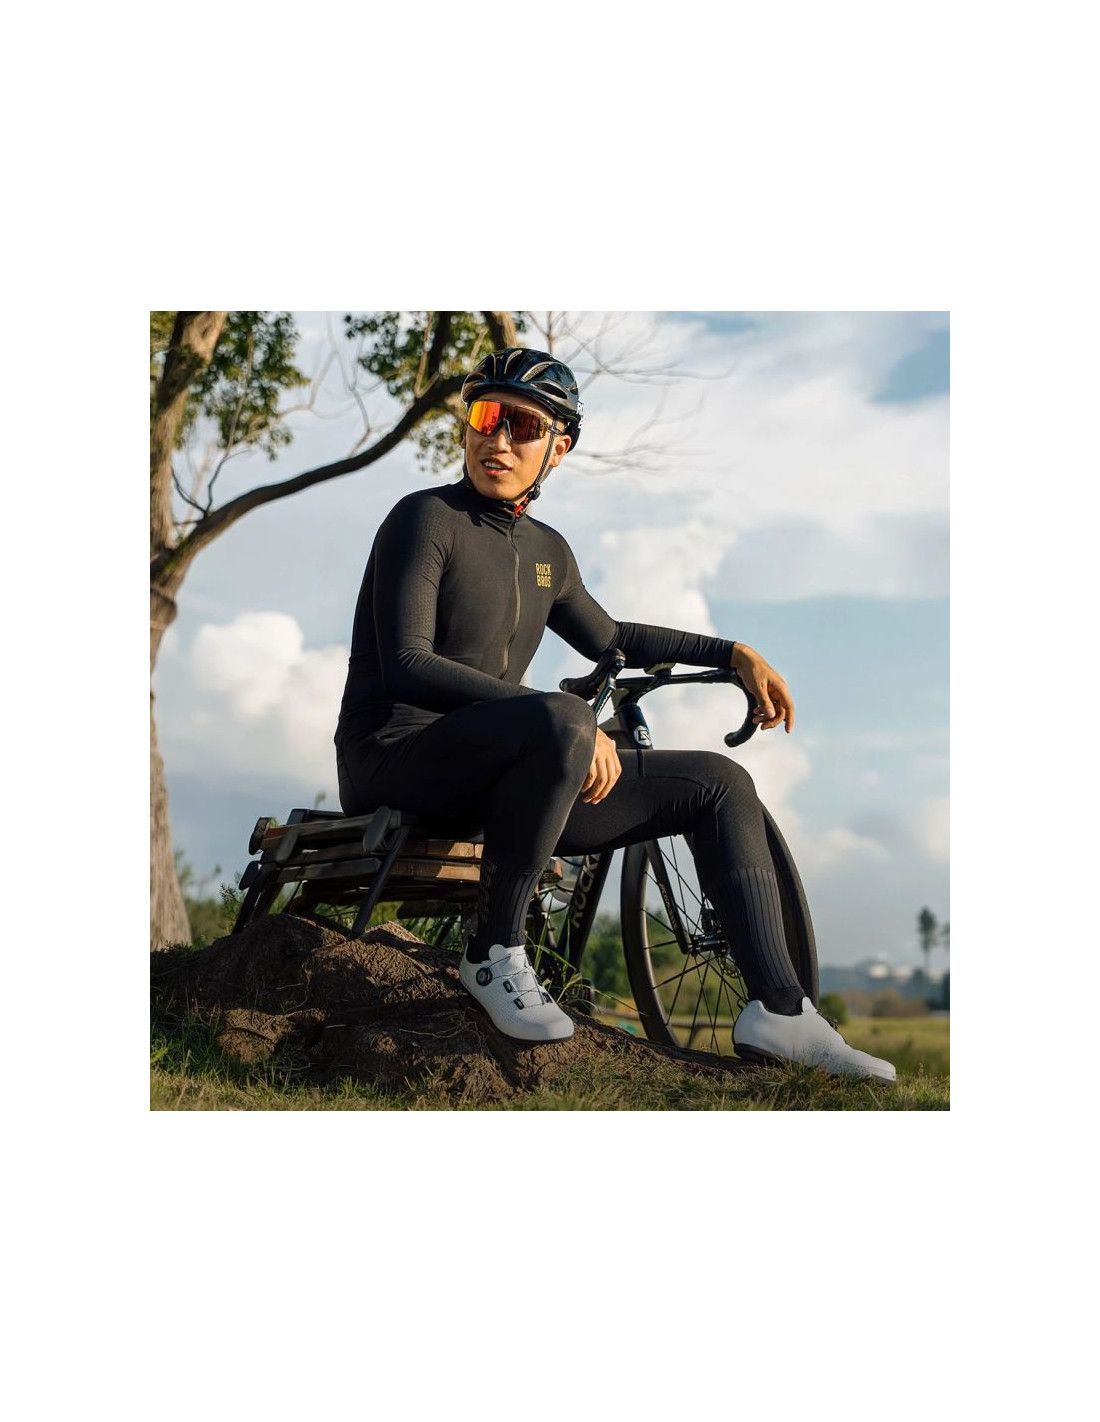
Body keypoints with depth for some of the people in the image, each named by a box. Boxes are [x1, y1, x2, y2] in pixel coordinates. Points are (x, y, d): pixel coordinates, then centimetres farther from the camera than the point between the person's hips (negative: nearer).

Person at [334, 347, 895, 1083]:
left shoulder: (547, 550, 14)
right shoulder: (426, 519, -9)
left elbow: (607, 639, 32)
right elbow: (406, 666, -21)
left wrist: (735, 652, 25)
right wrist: (571, 721, -29)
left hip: (495, 772, 8)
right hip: (399, 757, -8)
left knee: (720, 782, 1)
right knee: (560, 722, -39)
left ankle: (779, 1010, -3)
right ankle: (495, 954, -21)